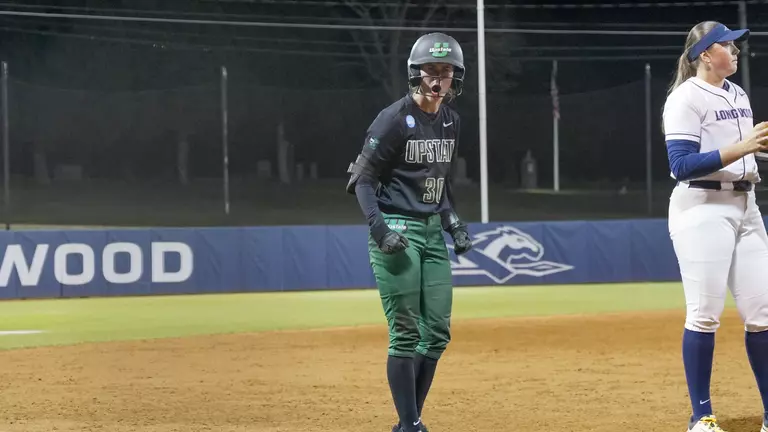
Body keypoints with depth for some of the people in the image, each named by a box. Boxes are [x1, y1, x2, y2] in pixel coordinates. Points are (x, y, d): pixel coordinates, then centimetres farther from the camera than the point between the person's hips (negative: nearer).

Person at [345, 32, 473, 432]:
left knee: (438, 332, 6)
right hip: (398, 232, -7)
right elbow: (362, 180, -11)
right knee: (406, 333, -8)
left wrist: (453, 222, 12)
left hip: (433, 232, 8)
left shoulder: (450, 121, 9)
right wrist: (378, 228, -22)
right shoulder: (394, 120, -13)